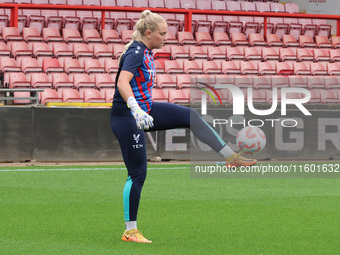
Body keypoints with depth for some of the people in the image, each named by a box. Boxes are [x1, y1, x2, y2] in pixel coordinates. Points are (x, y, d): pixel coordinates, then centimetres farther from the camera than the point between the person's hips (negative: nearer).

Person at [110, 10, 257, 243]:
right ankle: (130, 231, 4)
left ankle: (232, 157, -1)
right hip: (126, 117, -9)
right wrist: (136, 110, -48)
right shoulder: (135, 53, -20)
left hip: (144, 110, 9)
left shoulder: (146, 52, 9)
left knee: (191, 116, -1)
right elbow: (122, 83, -36)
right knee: (138, 172, -5)